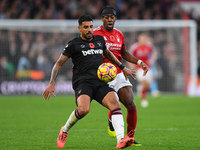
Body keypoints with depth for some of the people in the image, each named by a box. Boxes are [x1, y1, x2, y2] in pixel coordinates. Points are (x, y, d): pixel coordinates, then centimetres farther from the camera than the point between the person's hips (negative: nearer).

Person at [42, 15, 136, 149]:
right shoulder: (74, 44, 6)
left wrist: (123, 68, 43)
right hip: (82, 82, -4)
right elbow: (59, 64, 8)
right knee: (84, 109, -31)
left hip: (100, 82, 4)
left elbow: (107, 53, 42)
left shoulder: (99, 40, 20)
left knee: (115, 103, -25)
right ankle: (65, 131, -1)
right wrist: (52, 84, -2)